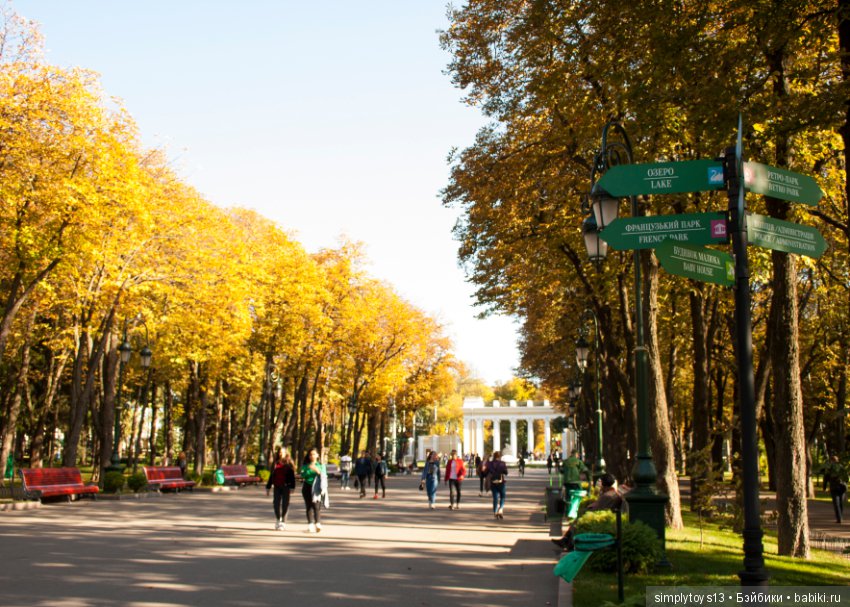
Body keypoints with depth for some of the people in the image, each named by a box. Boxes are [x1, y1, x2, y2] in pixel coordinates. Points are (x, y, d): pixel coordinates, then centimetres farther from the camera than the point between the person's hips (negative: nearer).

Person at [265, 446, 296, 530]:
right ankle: (277, 522, 17)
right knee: (276, 503, 2)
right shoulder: (275, 463, 11)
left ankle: (283, 522, 6)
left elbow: (292, 475, -3)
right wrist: (268, 487, 13)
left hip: (285, 486, -3)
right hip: (277, 486, 3)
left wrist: (292, 487, -10)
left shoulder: (289, 463, 1)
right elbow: (271, 475, 15)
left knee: (285, 504, -1)